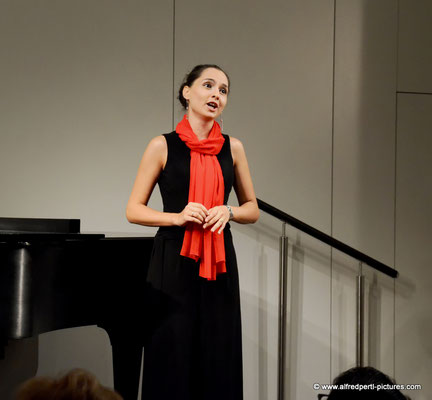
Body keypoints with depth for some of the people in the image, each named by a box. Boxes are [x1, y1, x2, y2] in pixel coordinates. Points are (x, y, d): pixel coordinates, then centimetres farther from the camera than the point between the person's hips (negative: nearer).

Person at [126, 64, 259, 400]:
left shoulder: (232, 148, 7)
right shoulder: (164, 146, 0)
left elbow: (252, 210, 14)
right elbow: (133, 210, 0)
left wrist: (228, 211, -7)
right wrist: (178, 216, -15)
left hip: (219, 263, 3)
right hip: (174, 262, -3)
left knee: (218, 361, 3)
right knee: (172, 361, -2)